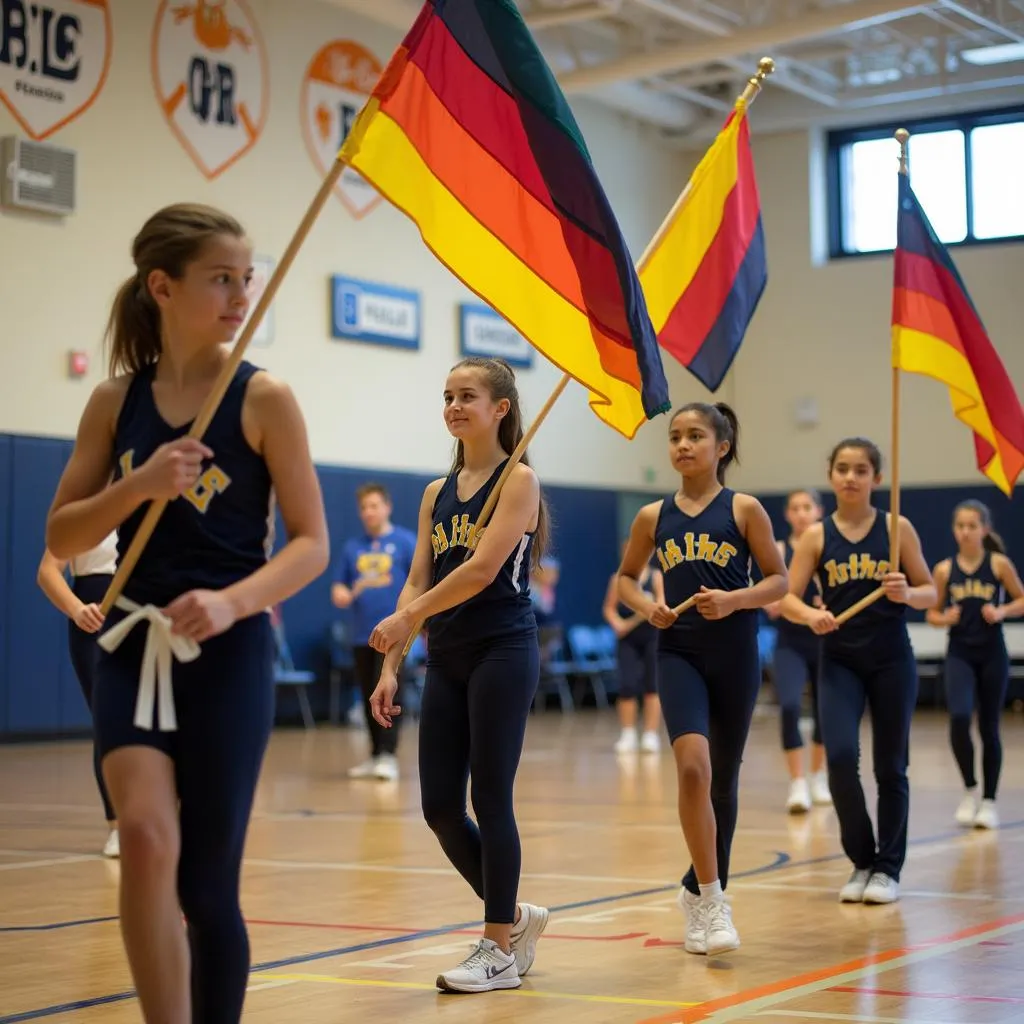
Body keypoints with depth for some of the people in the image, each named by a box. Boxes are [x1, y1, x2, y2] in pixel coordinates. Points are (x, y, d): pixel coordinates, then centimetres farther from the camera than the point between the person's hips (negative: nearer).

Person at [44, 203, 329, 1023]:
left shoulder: (263, 399, -4)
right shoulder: (115, 400, 4)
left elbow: (312, 544, -6)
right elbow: (61, 539, 4)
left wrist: (231, 602, -23)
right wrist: (139, 485, -14)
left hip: (229, 653, -2)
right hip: (135, 644, 2)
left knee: (207, 885, 2)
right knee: (146, 835, -21)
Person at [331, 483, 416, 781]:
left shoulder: (406, 542, -1)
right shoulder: (352, 547, 11)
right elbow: (339, 586, 15)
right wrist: (341, 595, -9)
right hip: (362, 634, 5)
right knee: (369, 697, 9)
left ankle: (388, 757, -12)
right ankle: (375, 756, 17)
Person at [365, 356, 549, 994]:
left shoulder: (518, 480, -5)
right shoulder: (437, 494, 13)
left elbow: (483, 568, -16)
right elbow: (417, 584, 11)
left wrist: (406, 618, -16)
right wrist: (390, 667, 5)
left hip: (503, 651, -6)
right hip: (448, 658, 6)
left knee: (490, 798, -4)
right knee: (439, 805, 3)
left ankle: (501, 949, 9)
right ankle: (516, 916, 23)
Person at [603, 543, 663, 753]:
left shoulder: (656, 576, 0)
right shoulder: (618, 579, 2)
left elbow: (662, 607, -5)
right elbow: (609, 608, 6)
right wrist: (618, 624, -12)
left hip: (652, 636, 0)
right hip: (627, 639, 0)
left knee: (652, 685, 0)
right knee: (627, 686, -4)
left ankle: (651, 734, 7)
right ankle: (628, 735, 8)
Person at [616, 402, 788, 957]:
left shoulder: (744, 509, 0)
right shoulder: (654, 517, 6)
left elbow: (778, 579, 1)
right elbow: (626, 577, 18)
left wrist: (734, 601, -16)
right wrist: (646, 607, -2)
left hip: (735, 655, 0)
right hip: (679, 653, 0)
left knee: (723, 778, 10)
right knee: (693, 767, -20)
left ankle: (701, 890, 30)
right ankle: (711, 902, -10)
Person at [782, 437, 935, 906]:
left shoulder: (897, 527, -1)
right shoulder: (816, 535, 1)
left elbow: (930, 592, 2)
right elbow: (787, 598, -3)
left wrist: (907, 594, -20)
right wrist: (811, 615, -24)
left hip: (892, 660, 0)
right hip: (839, 662, 0)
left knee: (891, 766, 6)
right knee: (840, 757, -14)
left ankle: (888, 868, 19)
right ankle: (861, 860, 7)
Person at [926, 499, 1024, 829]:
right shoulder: (944, 569, -1)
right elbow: (932, 613, 8)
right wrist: (944, 619, -13)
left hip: (992, 655, 0)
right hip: (959, 655, 1)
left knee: (989, 728, 6)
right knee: (959, 719, -19)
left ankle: (988, 801, 19)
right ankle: (970, 789, 2)